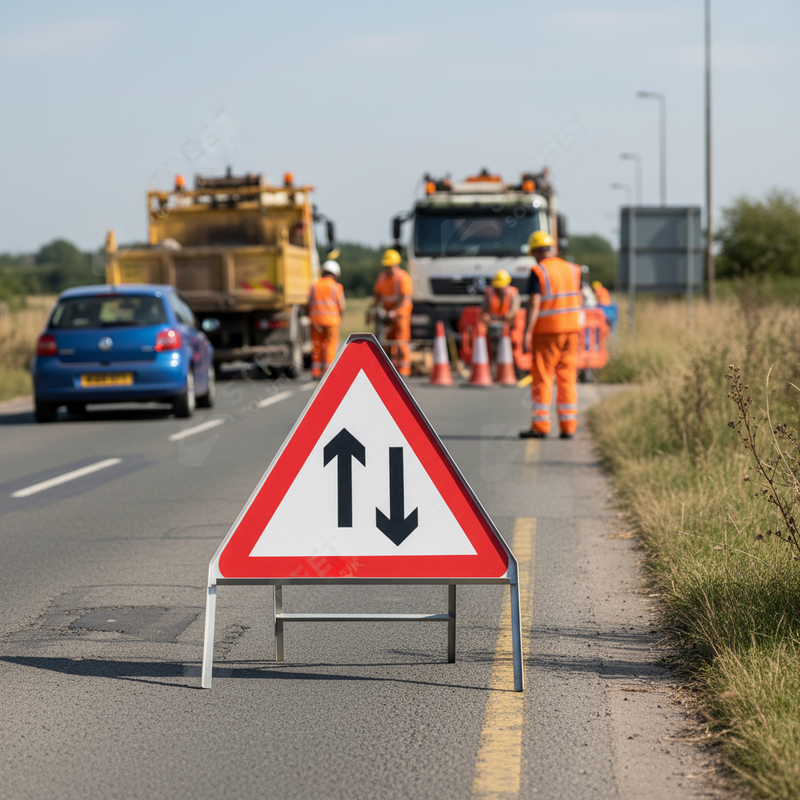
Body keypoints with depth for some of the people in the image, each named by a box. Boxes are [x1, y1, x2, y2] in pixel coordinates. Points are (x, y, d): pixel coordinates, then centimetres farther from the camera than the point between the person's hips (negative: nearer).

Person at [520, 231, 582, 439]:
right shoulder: (572, 270, 8)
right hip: (571, 328, 5)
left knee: (542, 377, -1)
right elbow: (578, 299, 13)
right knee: (567, 377, 7)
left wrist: (527, 332, -18)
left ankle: (540, 426, -3)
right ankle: (568, 426, 5)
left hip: (546, 330, -5)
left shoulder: (538, 272, -10)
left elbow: (534, 303, -17)